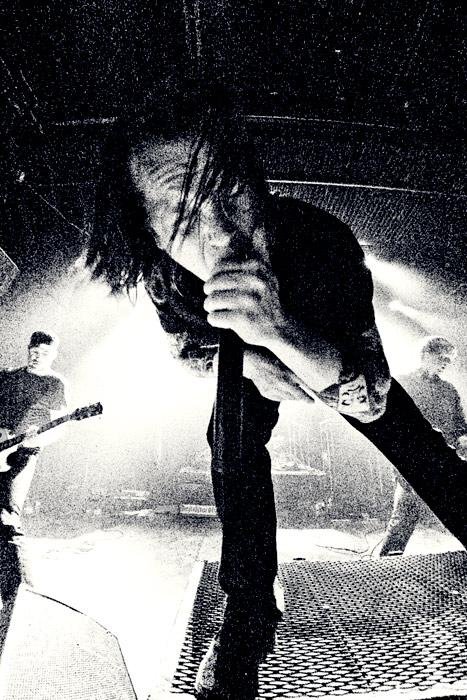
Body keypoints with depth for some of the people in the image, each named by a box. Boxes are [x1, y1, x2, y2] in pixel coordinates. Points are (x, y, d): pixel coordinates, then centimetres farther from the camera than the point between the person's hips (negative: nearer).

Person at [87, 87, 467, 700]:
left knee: (406, 435, -5)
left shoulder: (320, 239, -44)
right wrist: (252, 363, -33)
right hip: (249, 356, 1)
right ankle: (250, 615, -2)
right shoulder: (162, 278, -35)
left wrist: (280, 331, -65)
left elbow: (369, 399, -45)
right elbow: (189, 343, -13)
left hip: (326, 349, -1)